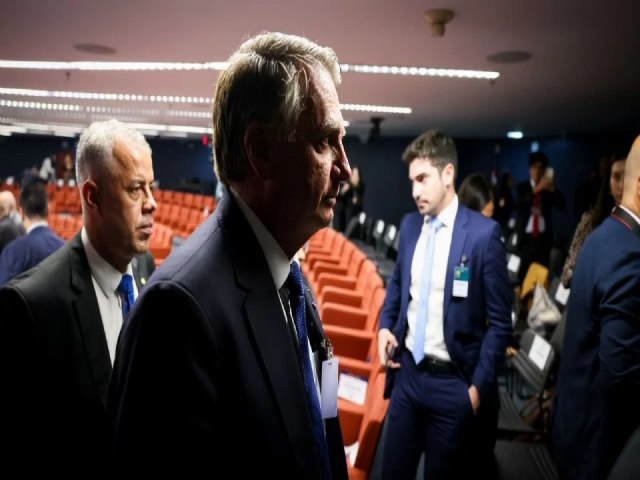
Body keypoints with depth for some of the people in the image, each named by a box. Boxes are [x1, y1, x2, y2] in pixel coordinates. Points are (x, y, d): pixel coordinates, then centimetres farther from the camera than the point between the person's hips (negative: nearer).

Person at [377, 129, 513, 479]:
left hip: (453, 382, -4)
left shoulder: (483, 232, -13)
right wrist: (385, 326, 1)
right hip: (407, 372, 5)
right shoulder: (409, 225, 4)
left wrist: (479, 386, -11)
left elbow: (499, 321, -9)